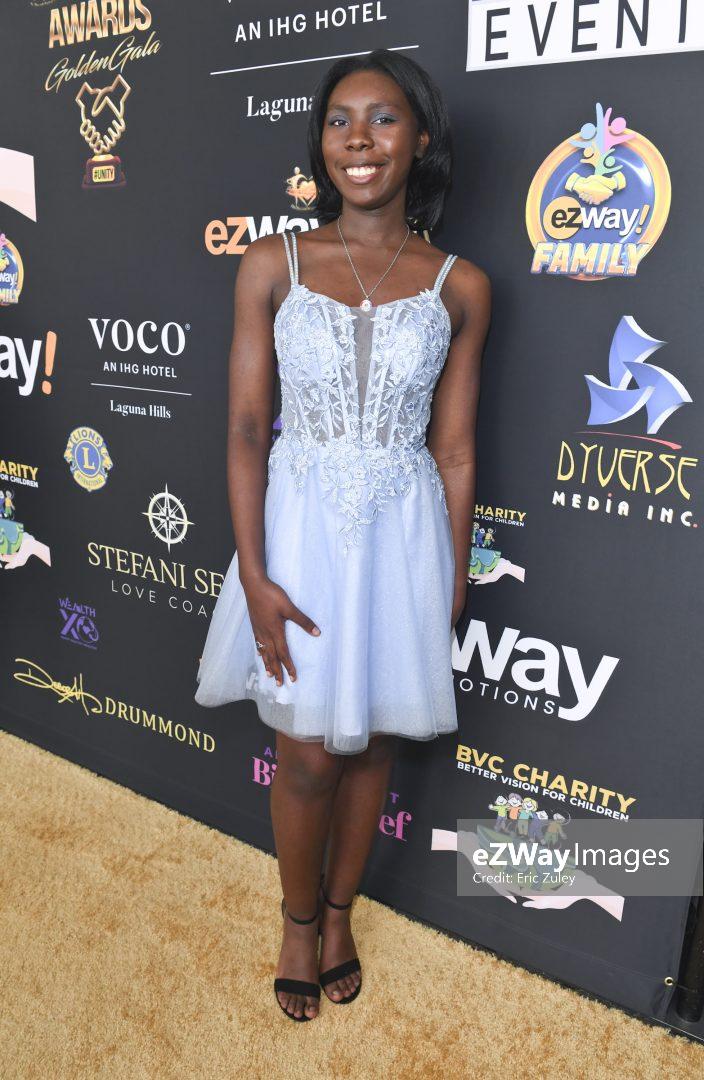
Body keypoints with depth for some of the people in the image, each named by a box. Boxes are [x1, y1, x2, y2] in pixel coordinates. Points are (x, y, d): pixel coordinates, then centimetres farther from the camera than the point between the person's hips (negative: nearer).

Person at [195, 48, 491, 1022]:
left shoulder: (459, 287, -1)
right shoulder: (273, 266, -3)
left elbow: (454, 449, 3)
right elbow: (246, 429, -4)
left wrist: (455, 580, 5)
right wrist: (253, 574, -11)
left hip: (404, 535, 1)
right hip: (301, 527, -1)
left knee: (372, 742, 15)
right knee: (308, 754, 7)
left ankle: (339, 912, 41)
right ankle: (299, 921, 37)